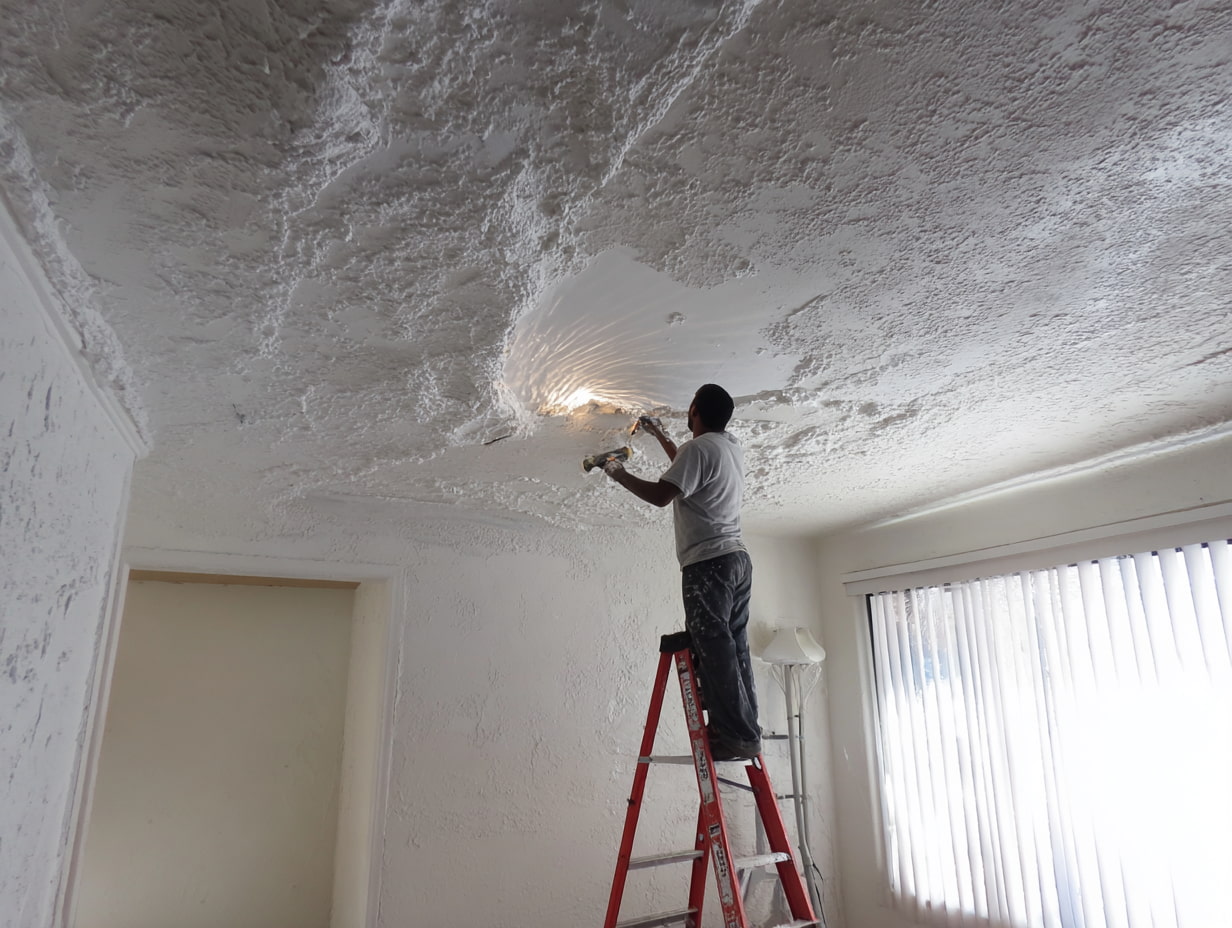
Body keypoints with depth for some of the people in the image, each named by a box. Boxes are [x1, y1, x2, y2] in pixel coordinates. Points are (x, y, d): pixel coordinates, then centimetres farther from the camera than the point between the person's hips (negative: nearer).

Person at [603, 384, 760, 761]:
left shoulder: (699, 447, -11)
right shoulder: (732, 448, 18)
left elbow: (660, 494, -14)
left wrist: (620, 475, 2)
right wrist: (660, 437, 48)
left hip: (709, 563, -9)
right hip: (737, 560, 9)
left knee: (715, 650, -9)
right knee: (733, 651, 8)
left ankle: (737, 735, -9)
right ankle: (744, 732, 10)